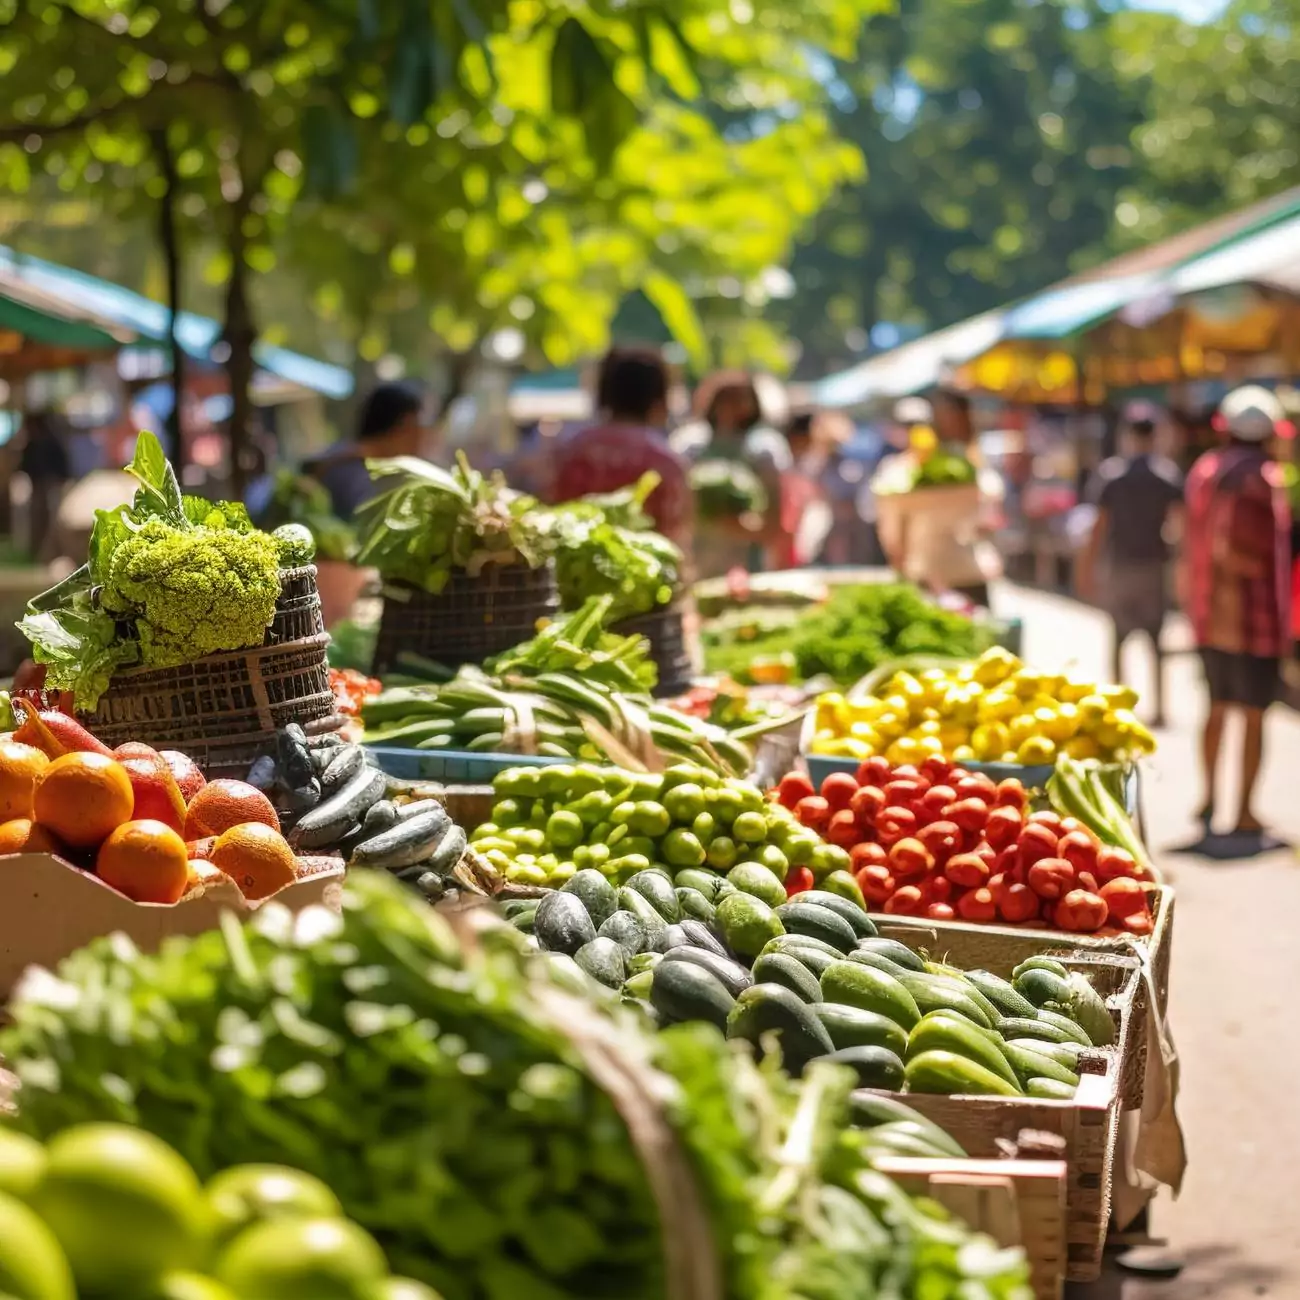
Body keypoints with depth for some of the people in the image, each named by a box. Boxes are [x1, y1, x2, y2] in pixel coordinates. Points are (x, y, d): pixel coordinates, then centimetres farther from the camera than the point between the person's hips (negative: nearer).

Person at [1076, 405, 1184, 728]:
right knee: (1156, 640, 10)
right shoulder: (1169, 473, -4)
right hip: (1155, 565, 1)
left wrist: (1087, 568, -1)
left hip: (1119, 565, 0)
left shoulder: (1110, 472, -6)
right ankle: (1159, 707, 8)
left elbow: (1100, 524, -6)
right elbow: (1179, 520, -11)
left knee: (1118, 638, 10)